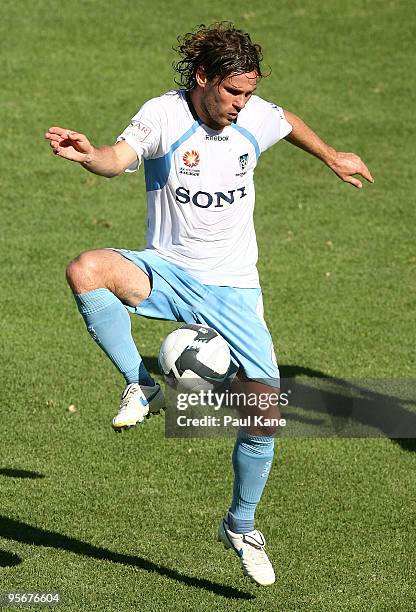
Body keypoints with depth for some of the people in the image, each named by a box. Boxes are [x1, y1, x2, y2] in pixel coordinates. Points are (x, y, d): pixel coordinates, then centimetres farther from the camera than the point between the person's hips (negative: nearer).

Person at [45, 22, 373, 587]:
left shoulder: (255, 117, -2)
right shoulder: (164, 115, -14)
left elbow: (288, 121, 24)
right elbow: (122, 157, -34)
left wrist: (332, 158, 38)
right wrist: (89, 155, -57)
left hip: (234, 290, 3)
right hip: (167, 272, -3)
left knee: (266, 410, -7)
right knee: (86, 270, -34)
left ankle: (240, 528, 17)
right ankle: (141, 387, -17)